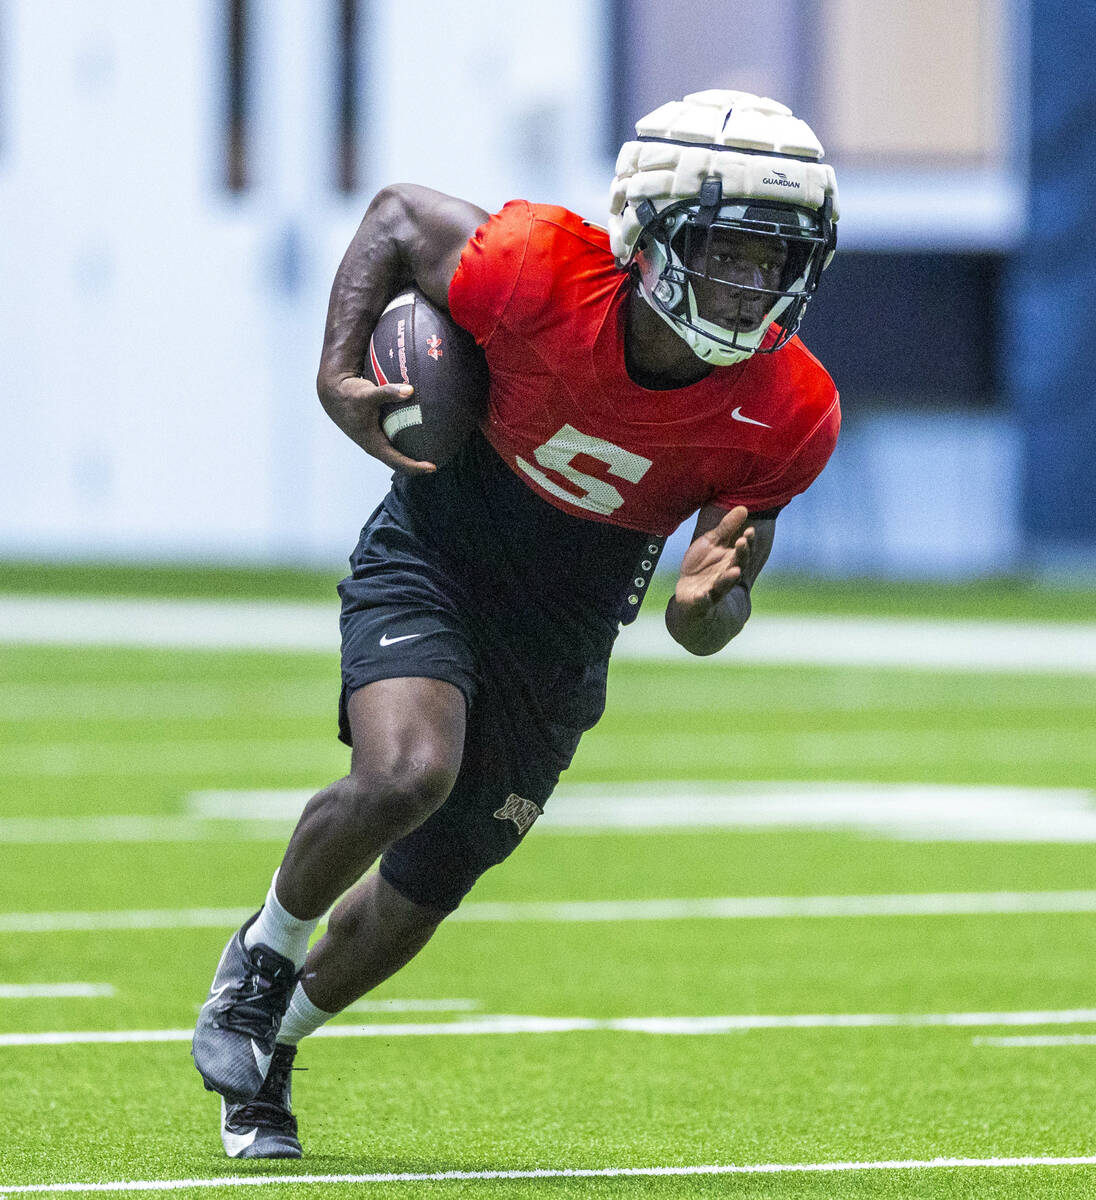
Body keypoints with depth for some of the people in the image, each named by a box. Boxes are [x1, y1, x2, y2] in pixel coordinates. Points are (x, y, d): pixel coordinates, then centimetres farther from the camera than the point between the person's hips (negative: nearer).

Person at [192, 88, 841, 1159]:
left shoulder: (787, 416, -21)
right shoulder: (544, 277, -29)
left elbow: (703, 630, -13)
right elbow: (399, 216, -8)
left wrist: (707, 602, -37)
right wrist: (338, 375, -18)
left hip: (559, 643, 3)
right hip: (434, 560, -3)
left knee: (419, 895, 13)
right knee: (407, 772, -31)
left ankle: (270, 1041, 42)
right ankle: (268, 947, -1)